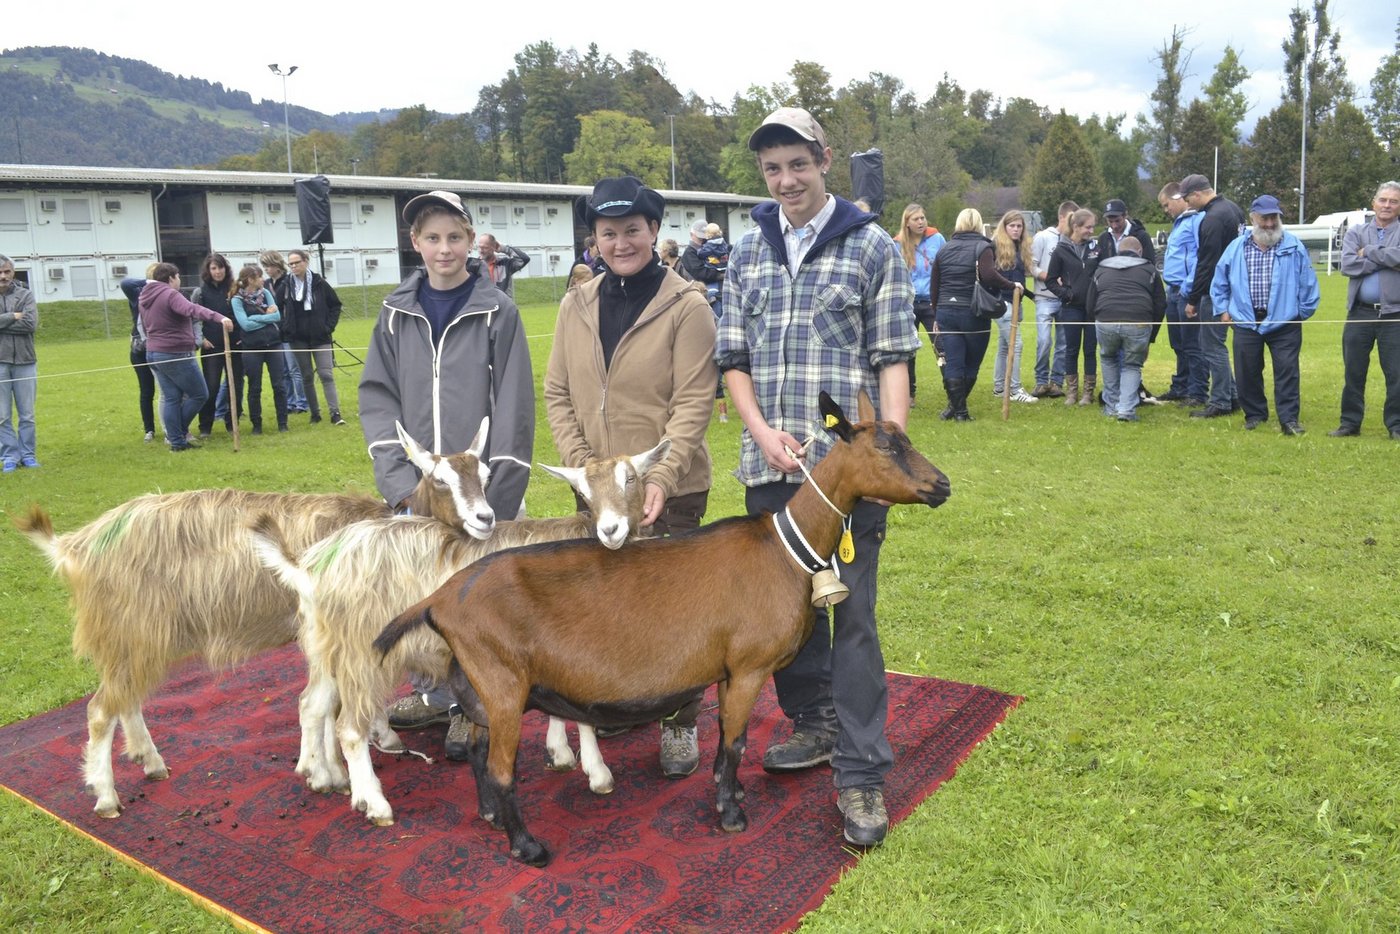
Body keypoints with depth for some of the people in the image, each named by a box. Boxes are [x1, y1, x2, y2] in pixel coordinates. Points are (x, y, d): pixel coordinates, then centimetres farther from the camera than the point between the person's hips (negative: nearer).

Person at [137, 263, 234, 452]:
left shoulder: (145, 298, 14)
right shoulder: (170, 294, -14)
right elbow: (192, 309, -33)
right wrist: (219, 317, -47)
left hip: (154, 353, 9)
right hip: (176, 355, -9)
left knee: (171, 398, 11)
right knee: (199, 394, 2)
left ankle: (176, 441, 10)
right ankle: (179, 432, 9)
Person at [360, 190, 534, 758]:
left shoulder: (497, 311, -4)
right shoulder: (397, 313, 6)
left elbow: (514, 408, -6)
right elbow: (377, 397, 4)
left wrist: (494, 492, -12)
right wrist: (400, 479, -8)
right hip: (415, 490, 3)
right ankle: (436, 694, 30)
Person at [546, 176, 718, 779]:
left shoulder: (687, 306, -7)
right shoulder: (577, 305, 6)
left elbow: (692, 403, -13)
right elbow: (557, 393, 5)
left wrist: (661, 477, -22)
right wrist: (583, 466, -7)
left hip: (670, 489, -4)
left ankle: (681, 724, 22)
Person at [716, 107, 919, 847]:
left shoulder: (872, 247, 1)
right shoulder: (747, 254, 12)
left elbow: (892, 358, -2)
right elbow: (733, 357, 11)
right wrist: (762, 432, -5)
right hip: (769, 466, 5)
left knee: (849, 612, -4)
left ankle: (861, 775, 6)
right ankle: (813, 723, 34)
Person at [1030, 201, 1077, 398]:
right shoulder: (1043, 237, -1)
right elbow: (1031, 266, -3)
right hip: (1045, 298, -3)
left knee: (1063, 344, 5)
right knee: (1044, 341, -10)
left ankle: (1057, 382, 14)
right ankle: (1041, 382, 4)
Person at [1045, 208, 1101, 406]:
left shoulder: (1096, 247, 3)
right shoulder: (1061, 251, -3)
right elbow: (1050, 280, 2)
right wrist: (1065, 293, -9)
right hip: (1071, 308, -2)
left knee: (1090, 350, 6)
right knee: (1072, 350, 6)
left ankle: (1088, 391, 15)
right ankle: (1071, 390, 15)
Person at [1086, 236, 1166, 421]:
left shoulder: (1101, 270, 27)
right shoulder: (1149, 269, 23)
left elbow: (1089, 305, 24)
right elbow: (1160, 304, 19)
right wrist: (1151, 336, 26)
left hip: (1105, 322, 1)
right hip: (1138, 323, -1)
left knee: (1109, 359, 28)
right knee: (1132, 366, 18)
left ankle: (1111, 406, 29)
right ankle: (1127, 410, 3)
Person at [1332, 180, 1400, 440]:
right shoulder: (1356, 232, 10)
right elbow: (1347, 265, -7)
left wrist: (1368, 252, -7)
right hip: (1360, 313, 2)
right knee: (1353, 372, 8)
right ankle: (1350, 422, 18)